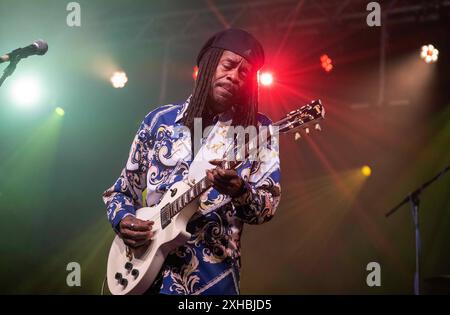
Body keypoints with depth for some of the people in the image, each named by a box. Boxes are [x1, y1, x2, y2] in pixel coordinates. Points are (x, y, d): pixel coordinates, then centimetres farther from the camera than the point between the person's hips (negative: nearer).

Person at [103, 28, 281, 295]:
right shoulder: (160, 120, 7)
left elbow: (268, 206, -7)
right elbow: (120, 192, 13)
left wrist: (239, 191, -27)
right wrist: (124, 221, -8)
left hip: (212, 279, -2)